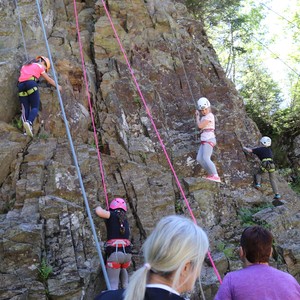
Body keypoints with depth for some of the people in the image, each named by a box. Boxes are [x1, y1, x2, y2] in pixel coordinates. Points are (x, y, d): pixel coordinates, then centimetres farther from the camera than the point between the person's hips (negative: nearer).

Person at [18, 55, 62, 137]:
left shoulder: (24, 66, 34)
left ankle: (26, 125, -17)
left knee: (25, 108, 0)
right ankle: (29, 122, -34)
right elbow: (49, 79, 25)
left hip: (21, 85, 5)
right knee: (35, 107, -8)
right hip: (31, 83, -5)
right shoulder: (39, 66, 19)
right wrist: (57, 86, 38)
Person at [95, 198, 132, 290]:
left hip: (115, 252, -5)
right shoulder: (125, 220, 19)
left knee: (113, 283, 0)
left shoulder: (112, 215, 4)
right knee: (122, 268, 39)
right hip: (127, 252, 5)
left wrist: (99, 208, 10)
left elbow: (99, 212, -12)